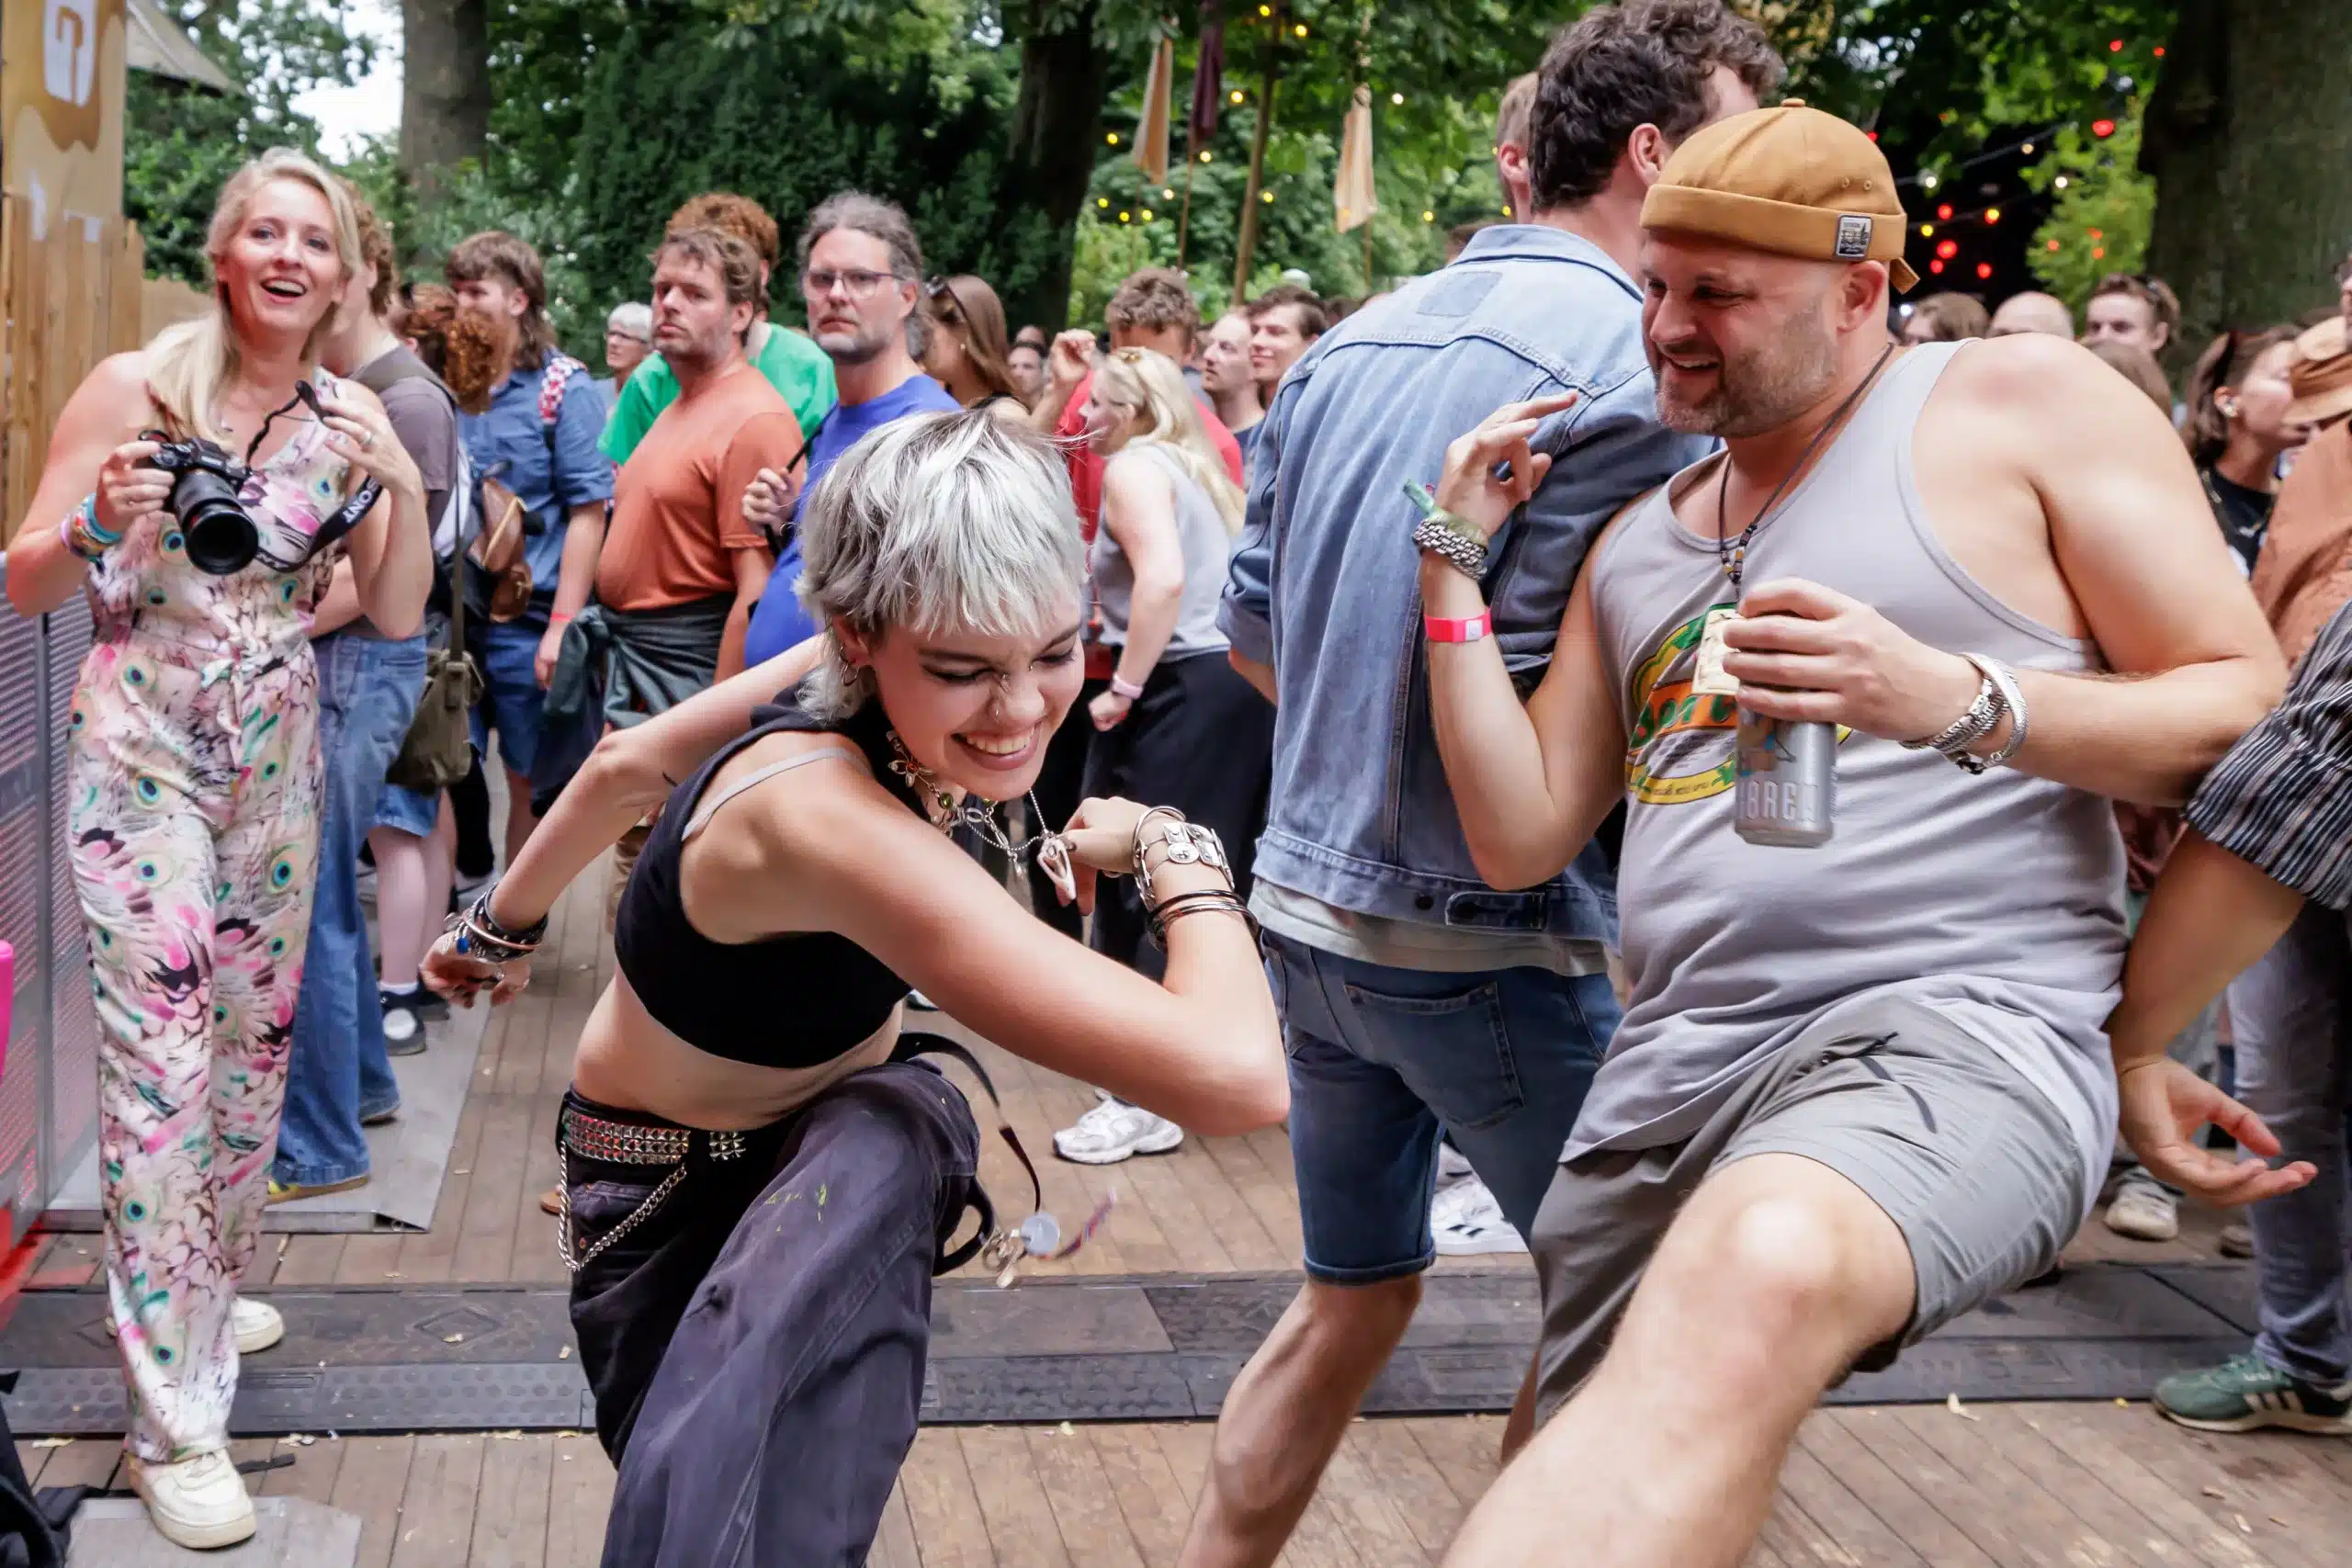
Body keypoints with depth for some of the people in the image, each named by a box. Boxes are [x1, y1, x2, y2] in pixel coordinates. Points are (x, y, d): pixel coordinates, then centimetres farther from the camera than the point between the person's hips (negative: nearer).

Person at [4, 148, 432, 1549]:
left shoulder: (351, 420, 4)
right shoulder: (135, 386, -6)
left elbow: (398, 618, 2)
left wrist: (406, 483, -12)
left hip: (278, 758, 5)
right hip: (142, 752, -4)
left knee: (258, 1035, 13)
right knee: (162, 1054, -8)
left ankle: (205, 1287, 37)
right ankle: (175, 1422, -4)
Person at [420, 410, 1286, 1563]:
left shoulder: (858, 681, -20)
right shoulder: (834, 821, -44)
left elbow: (627, 766, -1)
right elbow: (1235, 1076, -50)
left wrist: (502, 928, 17)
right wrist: (1173, 846, -30)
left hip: (843, 1128, 5)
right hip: (674, 1182, -5)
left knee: (888, 1144, -27)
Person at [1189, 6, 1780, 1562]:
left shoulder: (1351, 346, 9)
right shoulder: (1651, 363, -15)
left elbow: (1254, 624, 13)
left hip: (1307, 901, 7)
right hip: (1495, 939, -7)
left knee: (1355, 1297, 22)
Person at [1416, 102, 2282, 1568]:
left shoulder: (2026, 402, 3)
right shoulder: (1641, 537, 20)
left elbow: (2252, 708, 0)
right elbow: (1522, 834, 16)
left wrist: (1960, 700, -16)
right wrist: (1457, 566, 11)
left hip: (1955, 1026, -6)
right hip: (1667, 1061, 7)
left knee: (1757, 1279, -40)